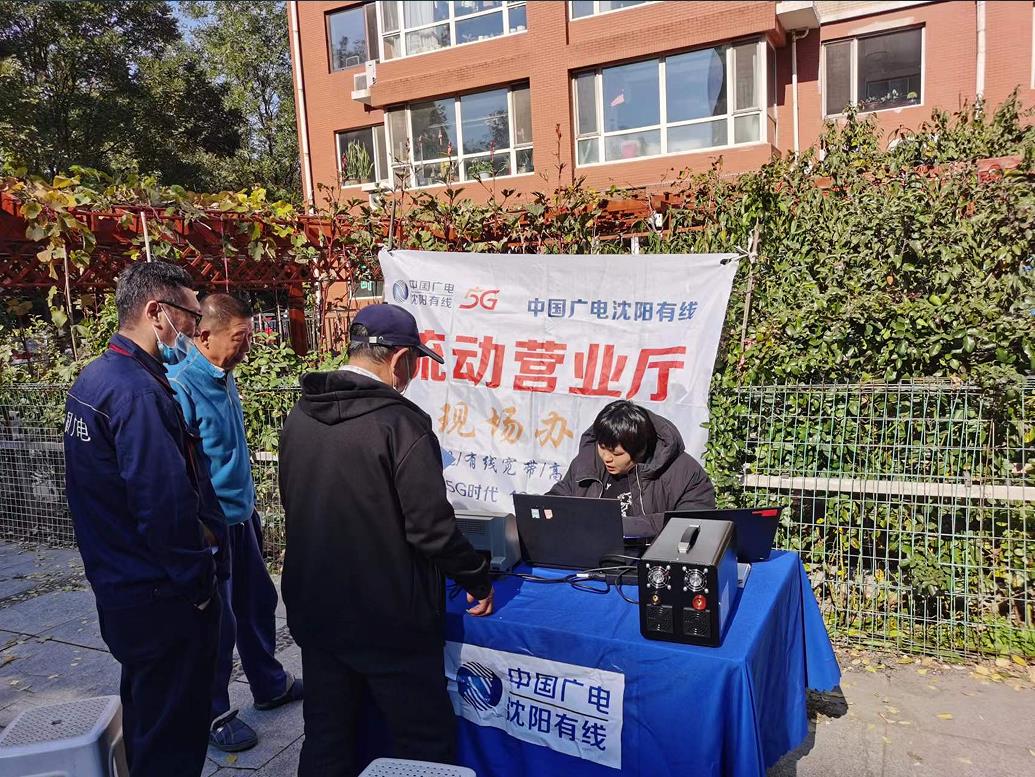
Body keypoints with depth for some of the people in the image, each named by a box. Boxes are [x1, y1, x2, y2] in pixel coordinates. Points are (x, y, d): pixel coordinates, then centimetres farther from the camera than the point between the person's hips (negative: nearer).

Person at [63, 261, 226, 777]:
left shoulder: (93, 377, 6)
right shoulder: (138, 392, -25)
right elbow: (167, 507, -30)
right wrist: (199, 583, -16)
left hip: (118, 591, 10)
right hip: (162, 601, -10)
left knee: (144, 722, 27)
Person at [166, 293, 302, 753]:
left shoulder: (224, 378, 6)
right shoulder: (181, 386, -22)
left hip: (241, 516, 9)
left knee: (258, 603, 20)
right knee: (218, 621, 6)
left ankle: (270, 685, 40)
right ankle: (214, 714, 26)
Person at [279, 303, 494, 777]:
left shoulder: (299, 417, 1)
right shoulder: (399, 422, -20)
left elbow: (295, 508, 12)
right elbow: (432, 529, -21)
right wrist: (479, 579, -4)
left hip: (315, 610, 7)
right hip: (388, 620, -7)